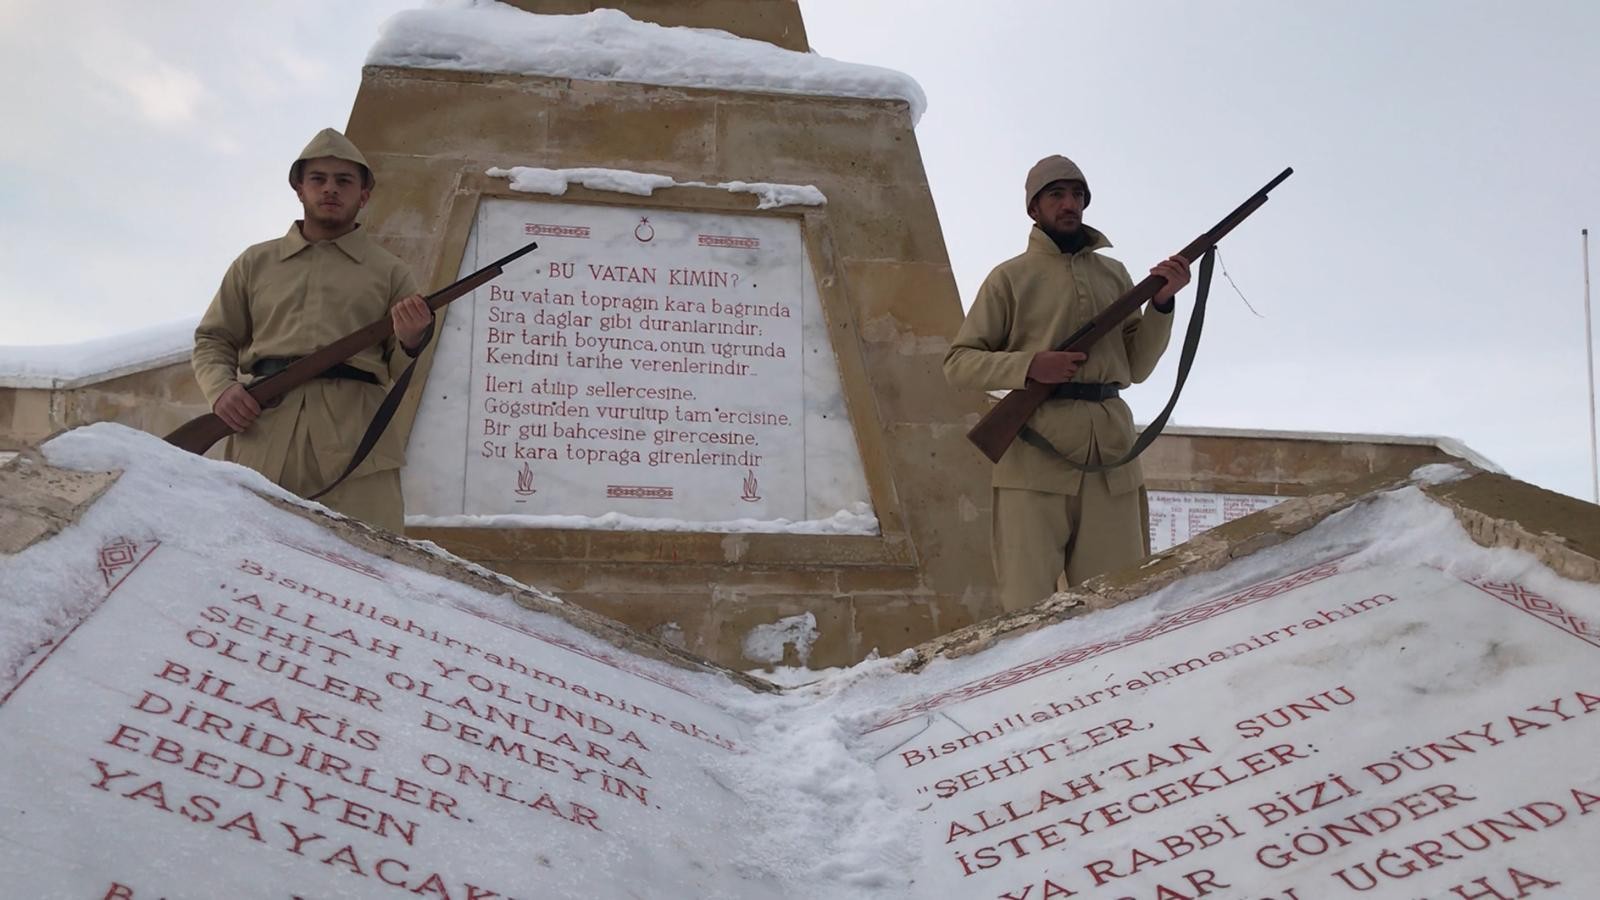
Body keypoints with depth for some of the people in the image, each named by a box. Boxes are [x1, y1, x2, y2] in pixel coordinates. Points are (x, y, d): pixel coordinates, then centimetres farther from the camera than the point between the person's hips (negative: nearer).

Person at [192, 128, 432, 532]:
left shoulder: (388, 272, 16)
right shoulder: (255, 263, 20)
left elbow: (407, 375, 14)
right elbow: (212, 342, 22)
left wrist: (411, 343, -9)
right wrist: (221, 388, 1)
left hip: (353, 439, -1)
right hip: (261, 438, 2)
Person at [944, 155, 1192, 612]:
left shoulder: (1114, 274, 19)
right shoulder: (1011, 277, 8)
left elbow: (1137, 367, 17)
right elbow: (957, 363, 3)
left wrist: (1162, 303, 3)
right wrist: (1030, 365, -12)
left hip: (1111, 455, 4)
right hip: (1036, 454, -3)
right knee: (1030, 607, -3)